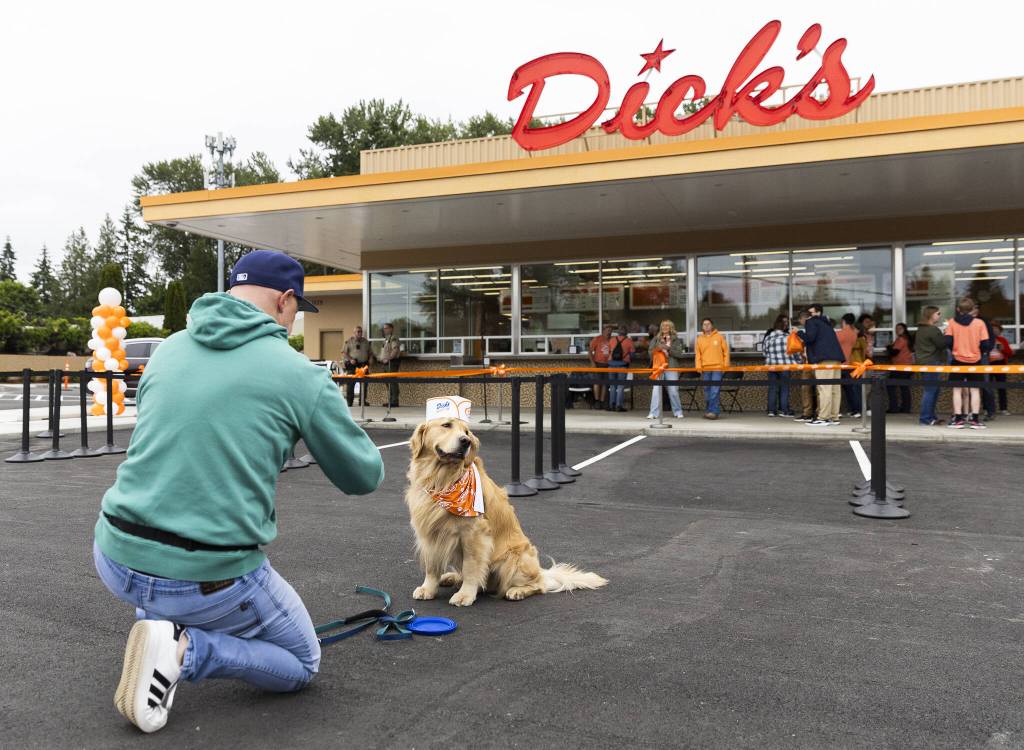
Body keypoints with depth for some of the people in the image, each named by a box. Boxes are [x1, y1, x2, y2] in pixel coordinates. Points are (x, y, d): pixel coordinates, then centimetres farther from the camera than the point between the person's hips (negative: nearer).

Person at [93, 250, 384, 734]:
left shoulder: (169, 350, 6)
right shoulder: (300, 374, -10)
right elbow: (365, 477, 1)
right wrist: (340, 434, 23)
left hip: (117, 559, 6)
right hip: (209, 580, -6)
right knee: (301, 664, 19)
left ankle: (155, 623, 19)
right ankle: (184, 649, -5)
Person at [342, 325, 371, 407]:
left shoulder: (365, 341, 15)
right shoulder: (349, 341, 3)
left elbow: (369, 352, 23)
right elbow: (344, 352, 0)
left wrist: (369, 360, 6)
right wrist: (350, 360, -12)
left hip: (364, 365, 4)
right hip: (353, 366, -4)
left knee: (364, 384, 4)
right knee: (350, 384, -7)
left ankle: (362, 400, 13)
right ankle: (349, 401, -2)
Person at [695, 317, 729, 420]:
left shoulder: (719, 337, 4)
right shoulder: (700, 339, 10)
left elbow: (726, 351, 5)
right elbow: (697, 354, 9)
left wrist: (726, 365, -1)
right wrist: (698, 367, 0)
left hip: (717, 368, -3)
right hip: (705, 369, 3)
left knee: (714, 391, -11)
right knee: (707, 391, 9)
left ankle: (713, 411, -11)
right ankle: (709, 410, 18)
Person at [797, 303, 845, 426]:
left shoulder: (812, 321, 4)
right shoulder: (827, 323, 28)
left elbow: (810, 337, -10)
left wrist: (799, 332, 7)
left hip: (824, 359, -8)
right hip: (836, 358, 8)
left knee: (824, 389, -11)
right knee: (834, 389, 6)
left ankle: (823, 418, -13)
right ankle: (834, 418, 7)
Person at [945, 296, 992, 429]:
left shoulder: (952, 322, -5)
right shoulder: (979, 323, -6)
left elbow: (948, 341, -7)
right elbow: (985, 344, -6)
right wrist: (981, 351, 15)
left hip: (958, 360, 0)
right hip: (975, 361, 0)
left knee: (957, 390, 7)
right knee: (975, 390, 8)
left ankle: (958, 419, 4)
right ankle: (974, 419, 4)